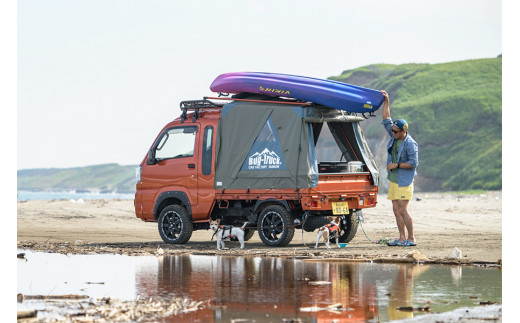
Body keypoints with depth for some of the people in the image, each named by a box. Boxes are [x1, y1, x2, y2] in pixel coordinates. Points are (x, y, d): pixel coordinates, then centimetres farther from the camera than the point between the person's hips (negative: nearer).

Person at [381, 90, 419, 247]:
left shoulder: (410, 144, -15)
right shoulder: (394, 136, 6)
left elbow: (413, 163, -17)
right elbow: (386, 119, 13)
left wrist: (396, 165, -16)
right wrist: (386, 102, 6)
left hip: (404, 181, -8)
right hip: (393, 180, 8)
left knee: (403, 210, -11)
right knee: (396, 210, 5)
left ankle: (411, 238, -6)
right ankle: (402, 238, 8)